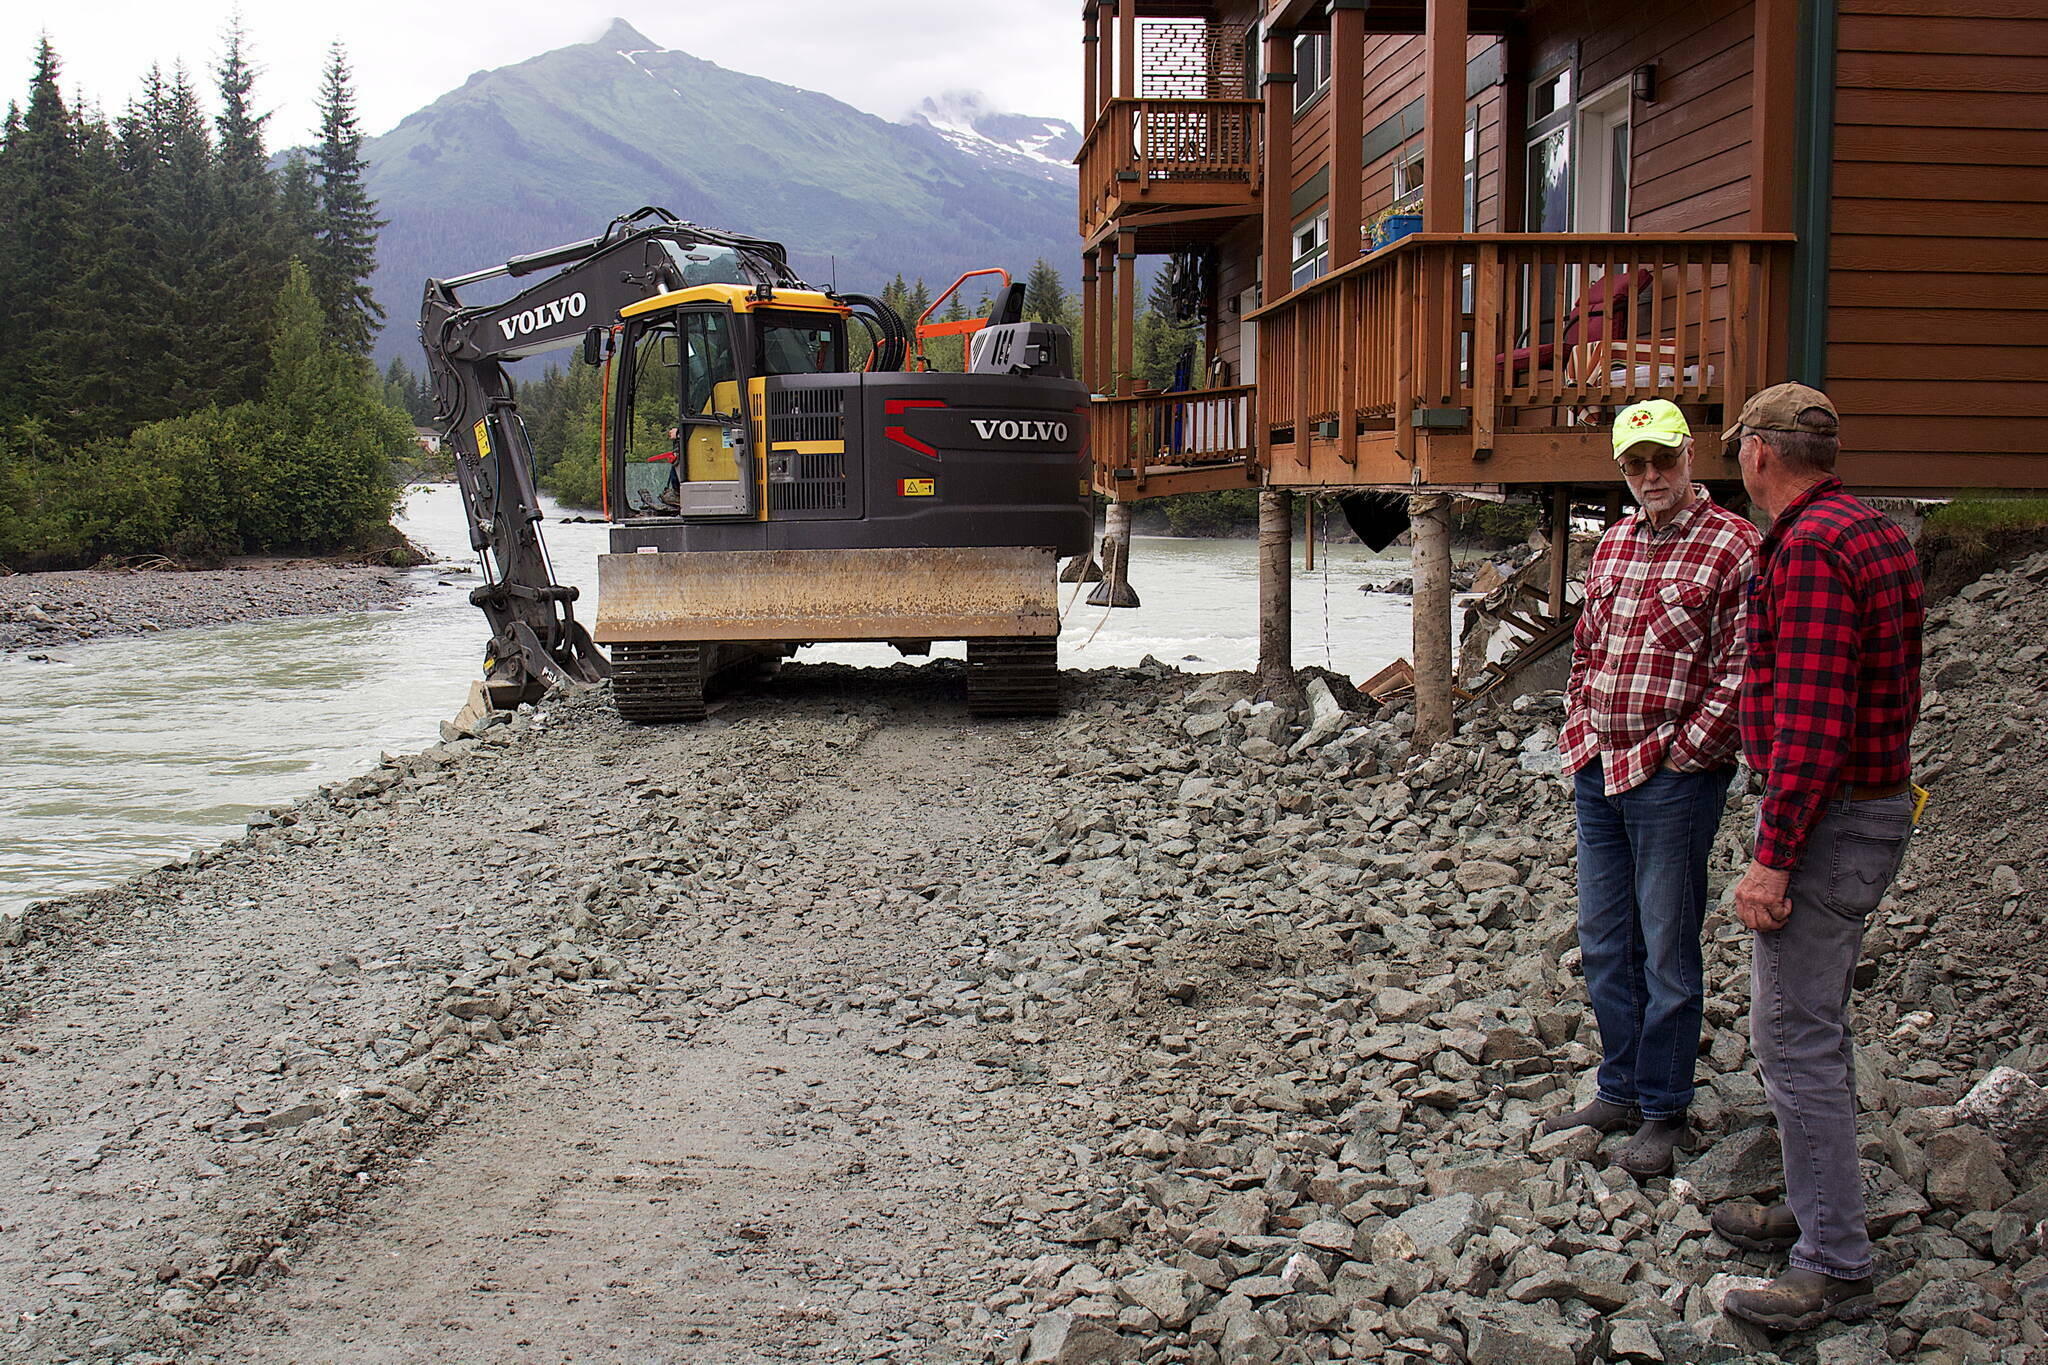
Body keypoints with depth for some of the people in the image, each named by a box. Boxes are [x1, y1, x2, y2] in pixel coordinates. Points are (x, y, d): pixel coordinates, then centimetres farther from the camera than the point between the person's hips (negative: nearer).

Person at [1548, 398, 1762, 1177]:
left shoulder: (1732, 547, -9)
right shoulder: (1613, 544, 13)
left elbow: (1740, 673, -13)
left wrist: (1684, 751, -13)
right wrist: (1578, 731, 11)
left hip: (1673, 779, -7)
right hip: (1596, 775, 7)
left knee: (1666, 952, 2)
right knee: (1604, 944, 14)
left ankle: (1663, 1112, 13)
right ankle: (1619, 1092, 27)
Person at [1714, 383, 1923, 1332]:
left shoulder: (1810, 549, -20)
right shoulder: (1879, 535, 13)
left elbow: (1810, 723, -26)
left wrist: (1772, 858, -24)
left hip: (1825, 818, -11)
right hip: (1880, 803, 11)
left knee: (1795, 1038, -6)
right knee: (1813, 1028, 20)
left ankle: (1835, 1269, 0)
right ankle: (1817, 1211, 32)